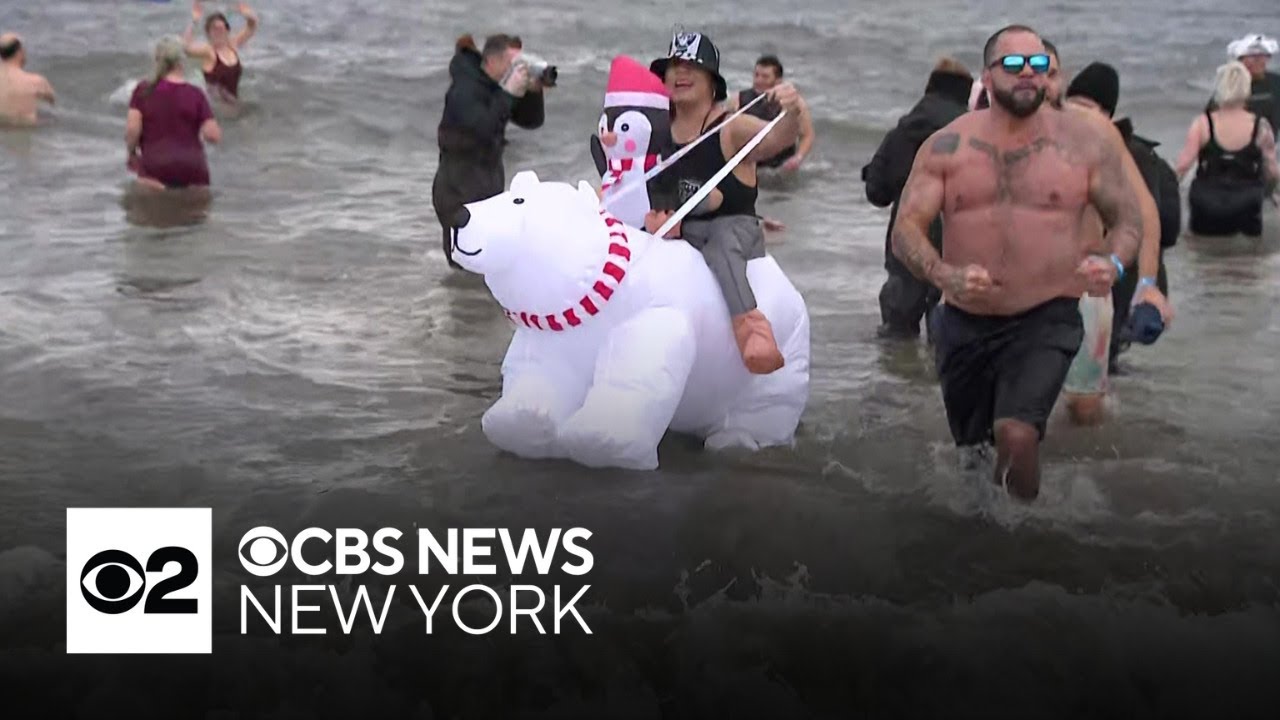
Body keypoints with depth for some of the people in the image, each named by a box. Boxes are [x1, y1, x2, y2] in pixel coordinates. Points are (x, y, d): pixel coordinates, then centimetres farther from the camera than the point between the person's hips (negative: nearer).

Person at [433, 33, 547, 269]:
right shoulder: (465, 89, -19)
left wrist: (533, 90, -12)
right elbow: (483, 128, -33)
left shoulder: (500, 87, 5)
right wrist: (509, 93, -32)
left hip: (492, 174, 8)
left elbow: (532, 121, 6)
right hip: (460, 180, -8)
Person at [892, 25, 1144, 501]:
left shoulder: (1083, 141, -3)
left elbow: (1128, 219, 3)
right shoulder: (947, 146, -1)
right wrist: (944, 277, -26)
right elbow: (905, 229, -6)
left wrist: (1112, 263, -20)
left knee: (1017, 434, -26)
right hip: (963, 324, 3)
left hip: (1046, 321, -3)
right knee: (970, 449, 17)